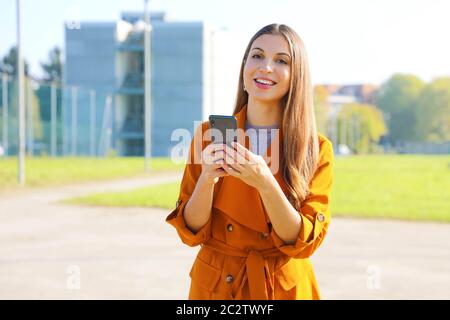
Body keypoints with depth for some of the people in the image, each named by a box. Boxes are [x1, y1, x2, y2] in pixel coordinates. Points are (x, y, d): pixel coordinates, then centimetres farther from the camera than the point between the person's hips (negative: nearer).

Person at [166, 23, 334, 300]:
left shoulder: (317, 149, -9)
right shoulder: (208, 134, -6)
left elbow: (304, 241, -15)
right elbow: (191, 232, -6)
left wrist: (265, 183, -28)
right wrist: (207, 179, -23)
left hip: (285, 288, -1)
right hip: (215, 286, 1)